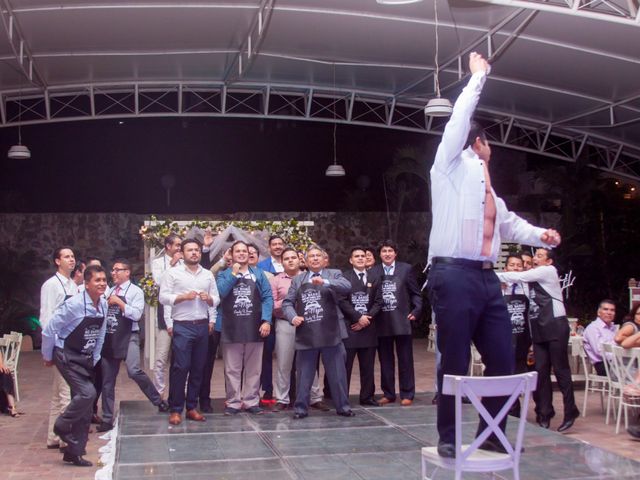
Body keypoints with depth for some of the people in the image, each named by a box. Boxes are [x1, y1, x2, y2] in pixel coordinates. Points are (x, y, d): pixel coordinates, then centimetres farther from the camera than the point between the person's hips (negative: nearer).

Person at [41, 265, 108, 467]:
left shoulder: (103, 304, -2)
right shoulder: (74, 304, -23)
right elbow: (49, 330, -16)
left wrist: (94, 359, 12)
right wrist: (48, 357, -4)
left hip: (86, 358, 7)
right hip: (67, 357, -7)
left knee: (86, 410, 6)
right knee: (87, 393, -23)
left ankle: (74, 452, 17)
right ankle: (62, 426, 3)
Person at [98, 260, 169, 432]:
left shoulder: (135, 291, -3)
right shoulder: (109, 292, 15)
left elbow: (136, 314, -15)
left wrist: (119, 302, -14)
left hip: (128, 337, -6)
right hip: (109, 338, 6)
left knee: (134, 371, -25)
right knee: (107, 381, 8)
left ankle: (159, 401, -4)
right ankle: (107, 420, 18)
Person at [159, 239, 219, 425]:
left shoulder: (208, 275, 14)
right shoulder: (173, 273, 2)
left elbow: (216, 299, 14)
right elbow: (163, 298, -5)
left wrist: (209, 298, -7)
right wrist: (184, 297, -16)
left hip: (202, 326, 4)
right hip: (182, 326, -4)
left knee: (198, 368, 7)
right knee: (180, 367, -7)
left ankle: (192, 407, 16)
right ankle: (175, 409, 2)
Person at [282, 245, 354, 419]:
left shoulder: (333, 274, 5)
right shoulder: (297, 280, 11)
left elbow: (347, 287, -14)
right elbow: (287, 302, 8)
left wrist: (325, 281, -27)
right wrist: (292, 316, -12)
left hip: (330, 334, -1)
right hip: (306, 335, 1)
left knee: (337, 373, 6)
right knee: (304, 375, 8)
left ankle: (342, 406, 17)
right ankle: (301, 408, 17)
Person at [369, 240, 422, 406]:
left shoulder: (406, 269, 4)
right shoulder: (372, 272, 6)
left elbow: (415, 293, 6)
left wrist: (416, 311, -6)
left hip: (402, 321, -1)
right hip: (382, 323, 1)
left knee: (405, 360, 4)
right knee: (385, 360, 7)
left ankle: (407, 394, 12)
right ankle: (388, 394, 17)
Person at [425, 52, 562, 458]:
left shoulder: (486, 184, 24)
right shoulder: (452, 164, 5)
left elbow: (509, 223, 29)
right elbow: (460, 119, -2)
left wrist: (540, 234, 11)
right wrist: (479, 75, 8)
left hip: (487, 277, 8)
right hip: (454, 275, -7)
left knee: (502, 360, 6)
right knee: (455, 363, -3)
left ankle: (492, 434, 18)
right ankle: (449, 437, 8)